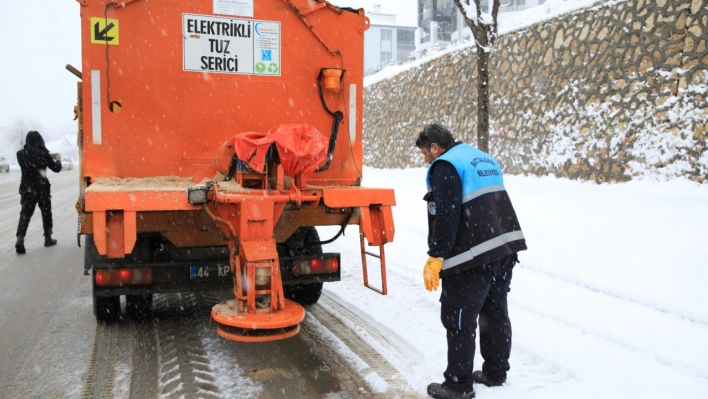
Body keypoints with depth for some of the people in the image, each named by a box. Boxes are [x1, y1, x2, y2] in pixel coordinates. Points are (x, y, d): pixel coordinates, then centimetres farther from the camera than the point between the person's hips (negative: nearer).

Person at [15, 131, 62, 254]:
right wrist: (58, 160, 19)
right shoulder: (43, 154, -10)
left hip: (27, 188, 2)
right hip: (42, 188, -2)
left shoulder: (21, 154, -2)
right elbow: (56, 169, -1)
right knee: (46, 213, 14)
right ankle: (48, 238, 24)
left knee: (25, 214, 2)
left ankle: (20, 239, -14)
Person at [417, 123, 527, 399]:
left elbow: (446, 216, -19)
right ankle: (495, 372, 31)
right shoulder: (484, 159, 18)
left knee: (458, 320, 1)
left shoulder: (445, 166, -10)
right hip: (505, 247, 10)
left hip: (473, 255, -9)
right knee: (495, 313, 18)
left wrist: (436, 256, -16)